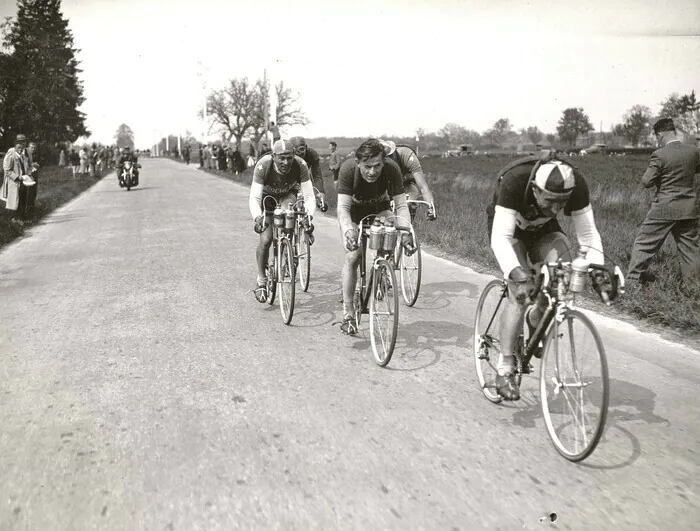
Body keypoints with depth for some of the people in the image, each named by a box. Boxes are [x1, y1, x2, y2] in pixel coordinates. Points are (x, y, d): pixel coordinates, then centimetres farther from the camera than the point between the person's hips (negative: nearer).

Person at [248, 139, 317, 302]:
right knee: (265, 240, -11)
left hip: (288, 194, 1)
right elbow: (254, 197, -38)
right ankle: (261, 280, 8)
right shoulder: (263, 165, -35)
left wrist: (309, 215, -50)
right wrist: (257, 217, -56)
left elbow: (309, 195, -32)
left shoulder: (300, 165, -32)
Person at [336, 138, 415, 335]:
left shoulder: (392, 169, -31)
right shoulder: (347, 169, -35)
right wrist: (349, 231, -58)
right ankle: (348, 313, -7)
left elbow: (401, 205, -30)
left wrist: (405, 231, -47)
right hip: (352, 210, -2)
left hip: (378, 209, 2)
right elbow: (343, 207, -39)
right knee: (352, 256, -15)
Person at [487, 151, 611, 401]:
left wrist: (598, 270, -39)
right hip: (508, 228, -3)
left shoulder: (576, 185, -29)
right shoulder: (514, 180, -39)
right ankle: (505, 370, -11)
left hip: (543, 229, 3)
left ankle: (536, 320, 4)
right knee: (520, 293, -22)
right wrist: (518, 275, -56)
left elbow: (588, 233, -23)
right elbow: (500, 238, -42)